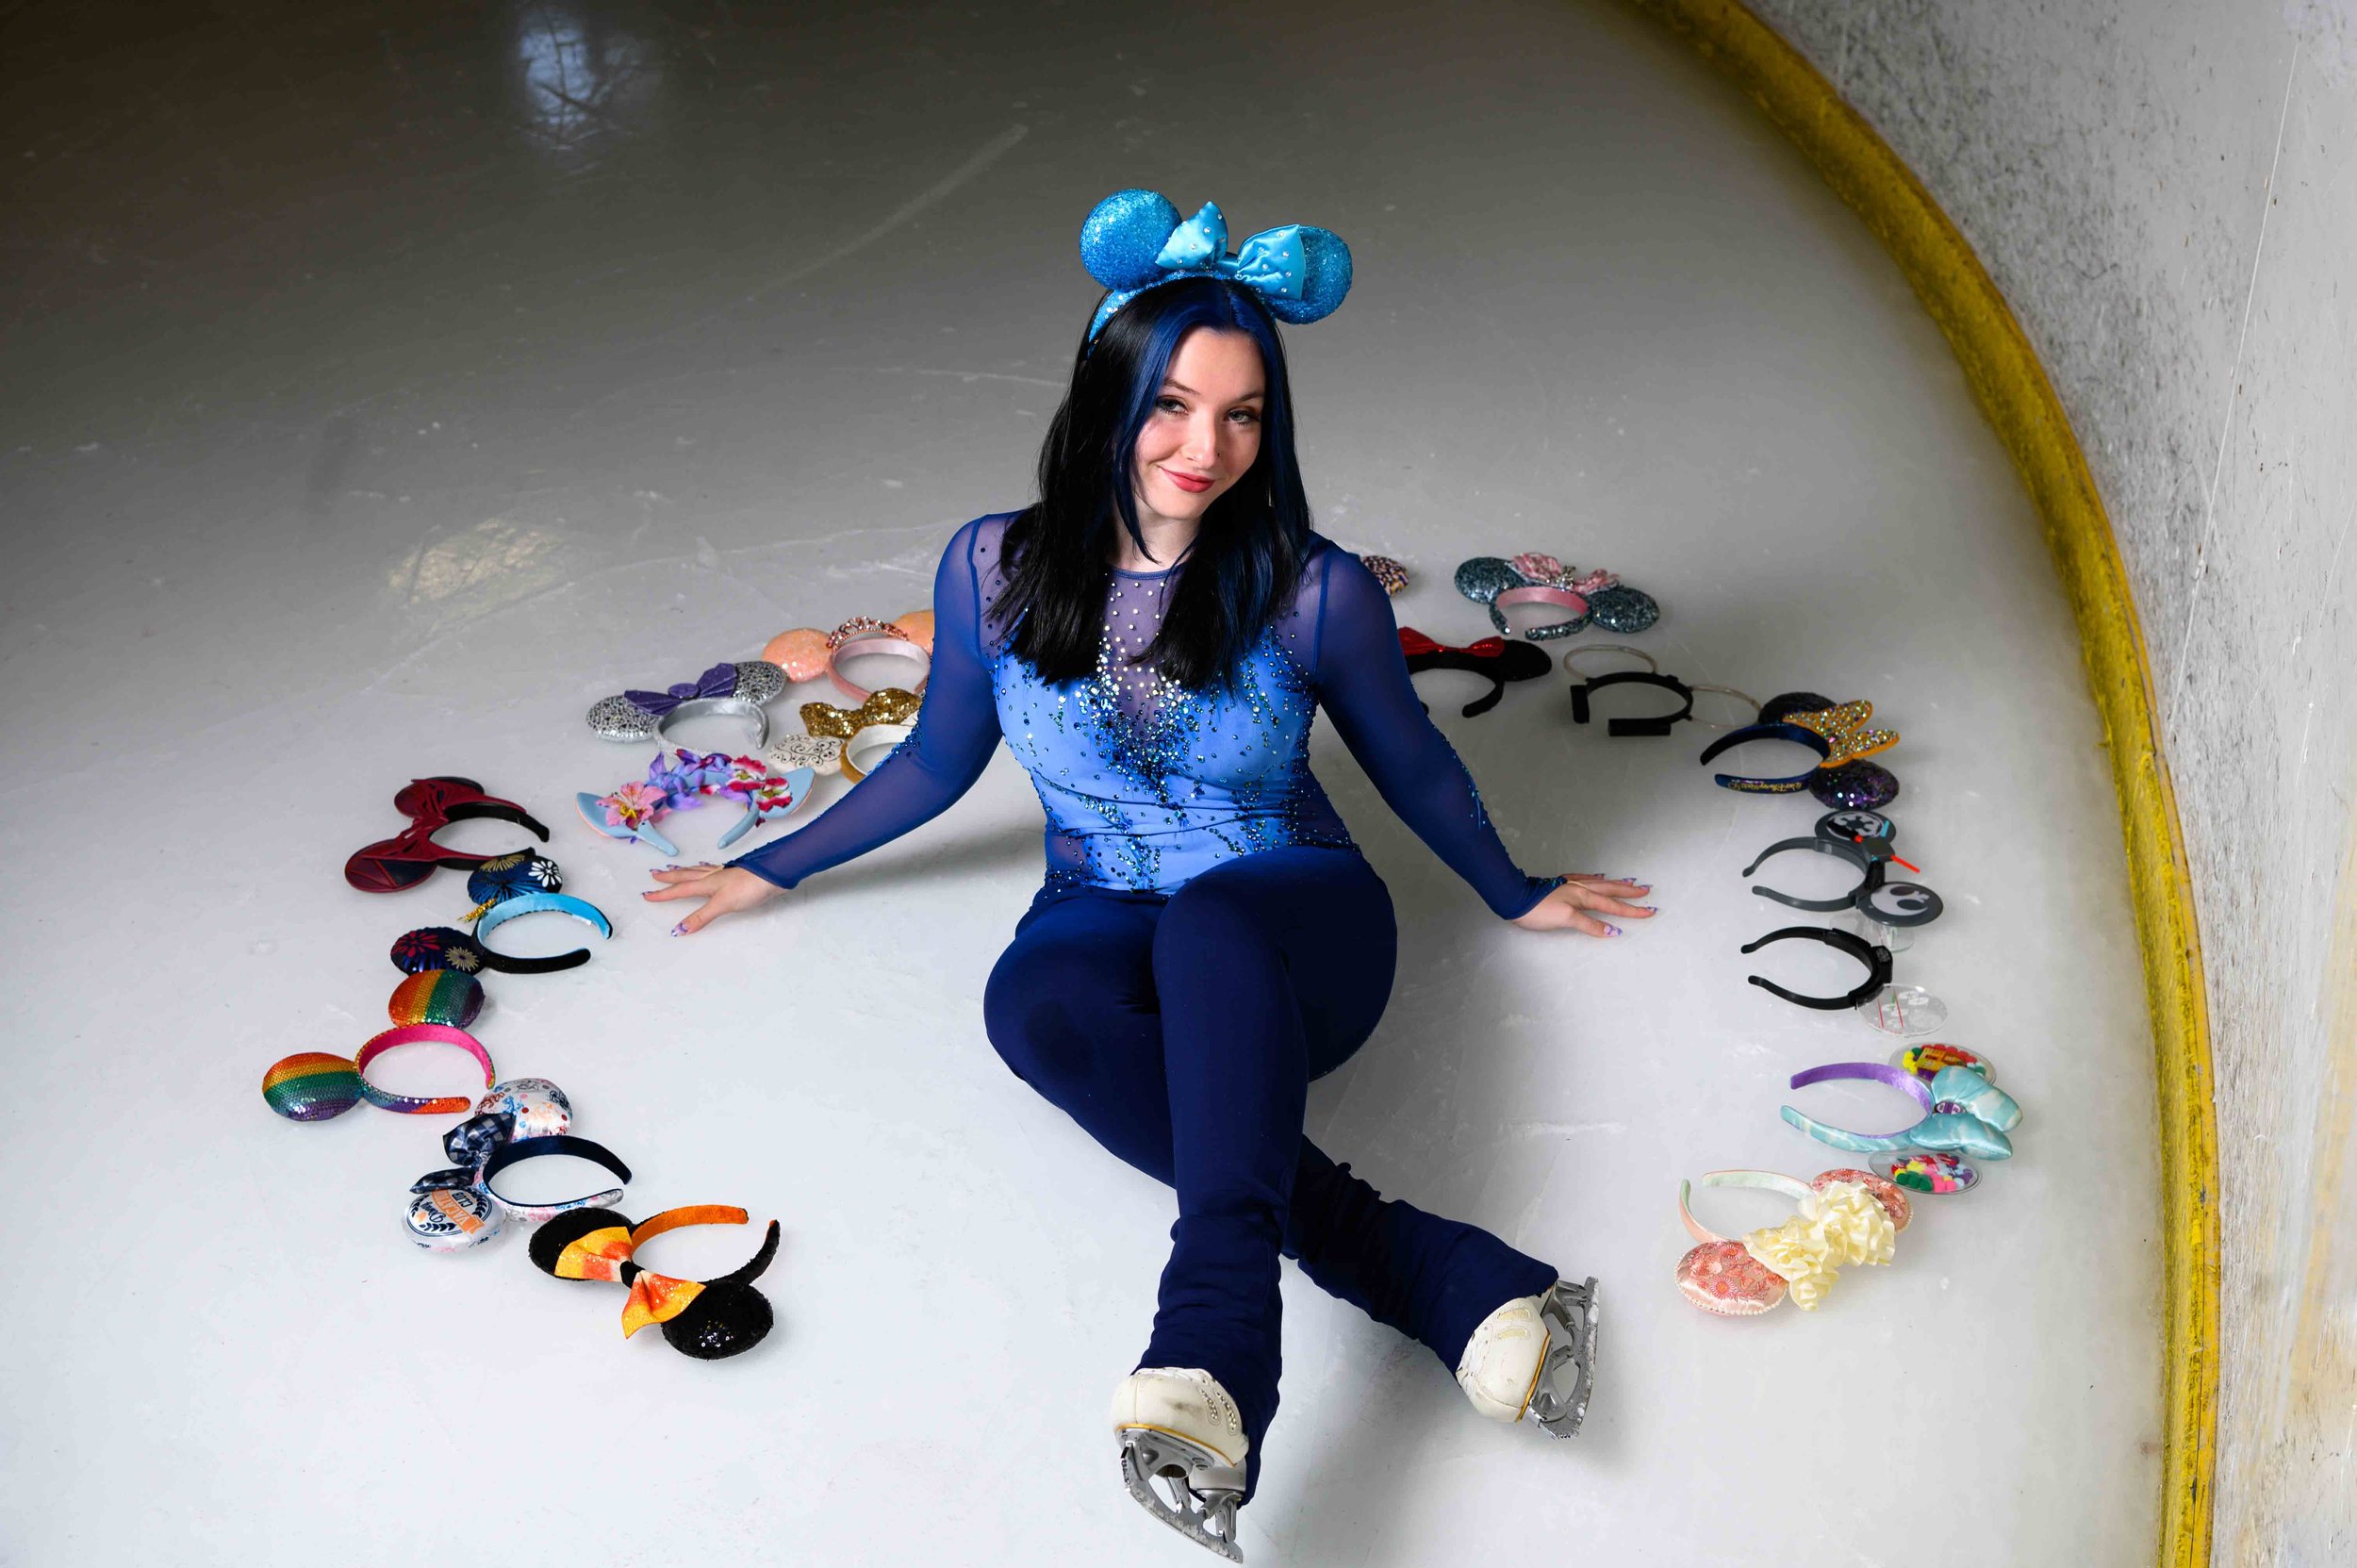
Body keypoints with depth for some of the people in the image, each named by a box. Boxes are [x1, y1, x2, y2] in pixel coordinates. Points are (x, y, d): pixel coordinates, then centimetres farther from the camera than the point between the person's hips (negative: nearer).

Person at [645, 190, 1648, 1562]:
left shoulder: (1315, 591, -10)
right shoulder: (994, 571, -4)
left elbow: (1409, 759, 9)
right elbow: (939, 760, 14)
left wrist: (1514, 893, 22)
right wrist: (776, 869, 22)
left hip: (1294, 931, -2)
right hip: (1105, 924, 2)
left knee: (1206, 925, -40)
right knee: (1034, 1007, -36)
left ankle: (1213, 1347, -57)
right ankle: (1448, 1280, -39)